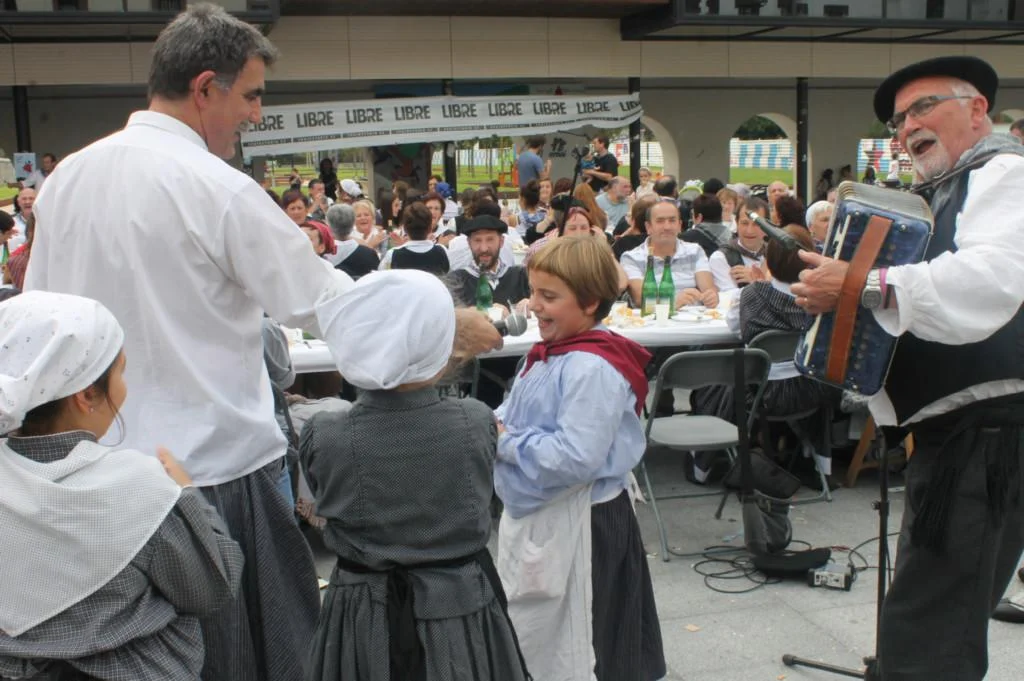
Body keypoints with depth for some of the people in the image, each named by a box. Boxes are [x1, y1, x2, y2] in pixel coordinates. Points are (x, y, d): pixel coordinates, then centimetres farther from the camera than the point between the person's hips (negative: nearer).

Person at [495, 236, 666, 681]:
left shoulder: (593, 368, -24)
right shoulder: (548, 354, 6)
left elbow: (575, 457, -31)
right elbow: (519, 418, 18)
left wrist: (505, 442, -20)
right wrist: (493, 426, -4)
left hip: (576, 525, -10)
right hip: (534, 515, 10)